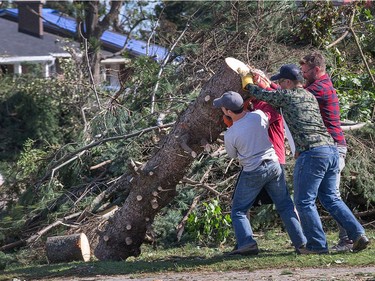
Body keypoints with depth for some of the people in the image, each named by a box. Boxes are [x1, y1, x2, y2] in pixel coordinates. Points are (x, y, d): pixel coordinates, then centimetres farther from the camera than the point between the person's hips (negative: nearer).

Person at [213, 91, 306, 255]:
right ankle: (301, 241, 11)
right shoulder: (258, 116, -10)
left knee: (238, 211, 9)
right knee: (285, 206, 14)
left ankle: (246, 242, -9)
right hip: (273, 165, 3)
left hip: (252, 172, -3)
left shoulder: (230, 135, -15)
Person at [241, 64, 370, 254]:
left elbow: (262, 95, 16)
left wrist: (248, 85, 35)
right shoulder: (310, 96, 21)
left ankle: (317, 245, 1)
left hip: (312, 153, -8)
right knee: (330, 198, 15)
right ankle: (358, 234, 4)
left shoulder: (286, 96, 0)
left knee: (304, 201, 2)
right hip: (332, 149, 8)